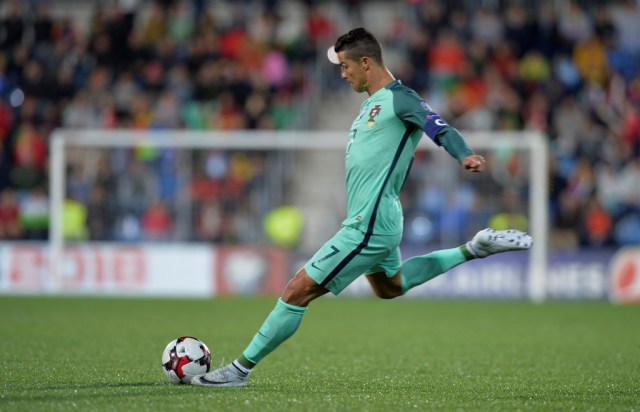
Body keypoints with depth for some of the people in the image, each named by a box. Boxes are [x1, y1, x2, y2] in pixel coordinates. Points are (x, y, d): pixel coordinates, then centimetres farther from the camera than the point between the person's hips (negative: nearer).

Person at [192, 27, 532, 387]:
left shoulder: (398, 99, -15)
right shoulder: (374, 102, 13)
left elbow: (438, 126, -29)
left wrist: (466, 156, -45)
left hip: (368, 228, -11)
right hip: (380, 222, 11)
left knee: (297, 292, -8)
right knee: (390, 287, 34)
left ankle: (241, 369, -1)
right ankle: (475, 249, 31)